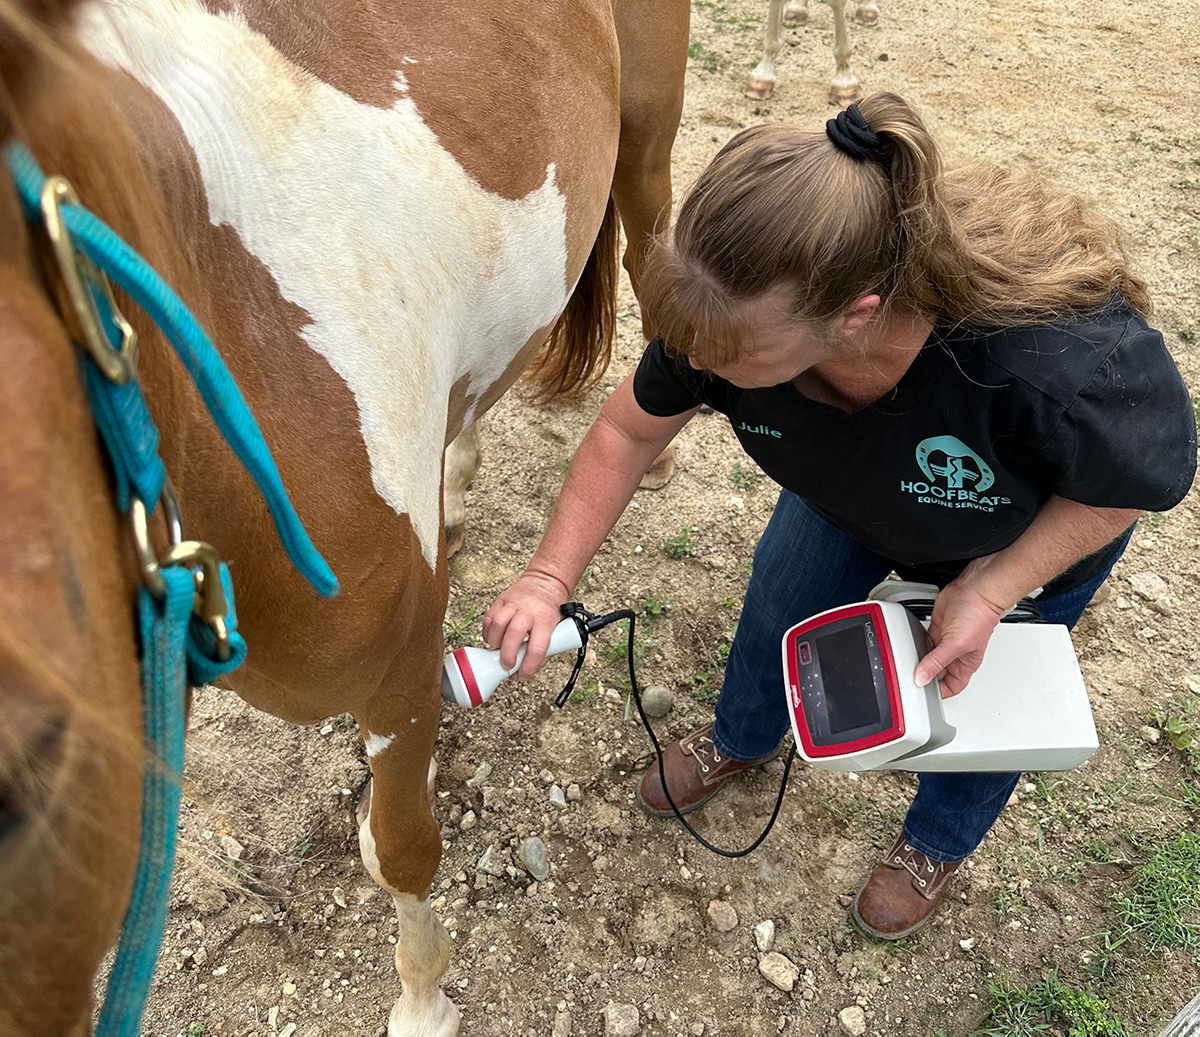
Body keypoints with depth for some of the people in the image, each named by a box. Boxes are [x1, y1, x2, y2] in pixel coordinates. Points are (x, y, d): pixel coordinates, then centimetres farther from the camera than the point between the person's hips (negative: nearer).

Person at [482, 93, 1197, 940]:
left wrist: (992, 591, -32)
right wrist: (550, 578, -24)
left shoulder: (1063, 361, -50)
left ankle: (939, 841, 53)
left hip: (1032, 529, -2)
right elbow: (629, 431, -18)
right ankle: (743, 739, 55)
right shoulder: (740, 302, -36)